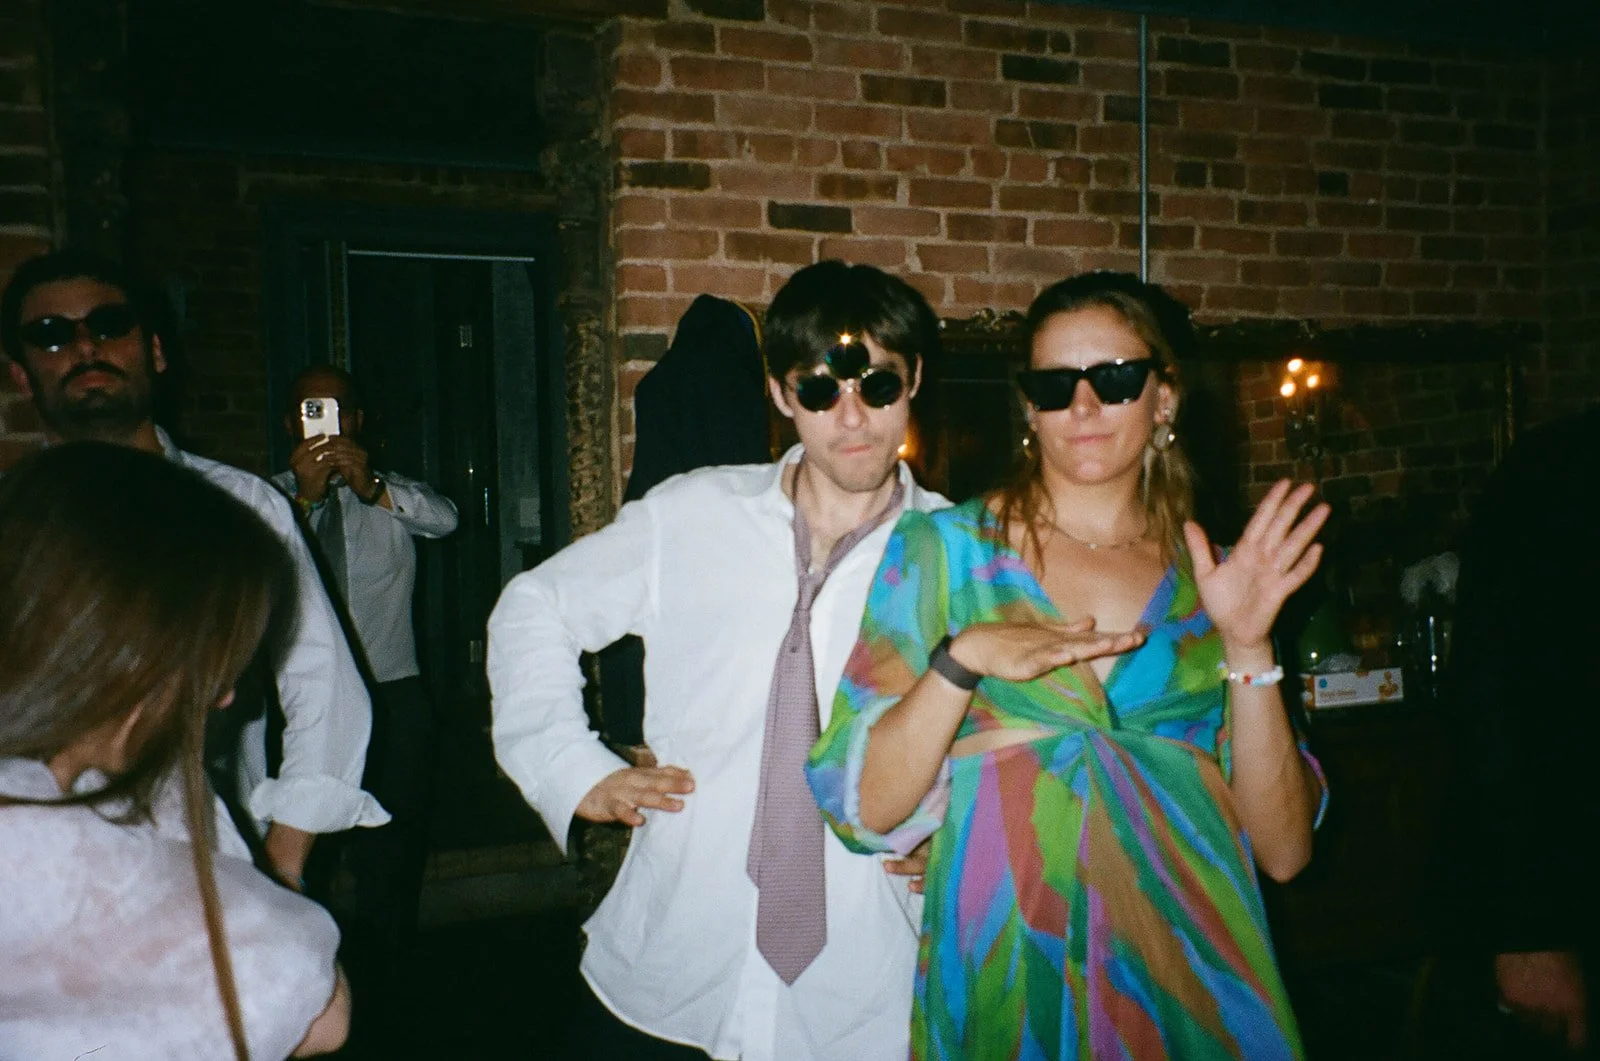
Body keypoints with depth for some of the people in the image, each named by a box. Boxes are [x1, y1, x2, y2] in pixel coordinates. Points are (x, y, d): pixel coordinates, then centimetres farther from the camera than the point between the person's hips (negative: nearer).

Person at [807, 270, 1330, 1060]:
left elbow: (1283, 849, -3)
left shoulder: (1212, 579, 3)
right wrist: (963, 659, -22)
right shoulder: (941, 549, -3)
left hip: (1190, 987, 2)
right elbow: (864, 810, -8)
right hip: (1003, 991, -1)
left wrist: (1247, 647, -13)